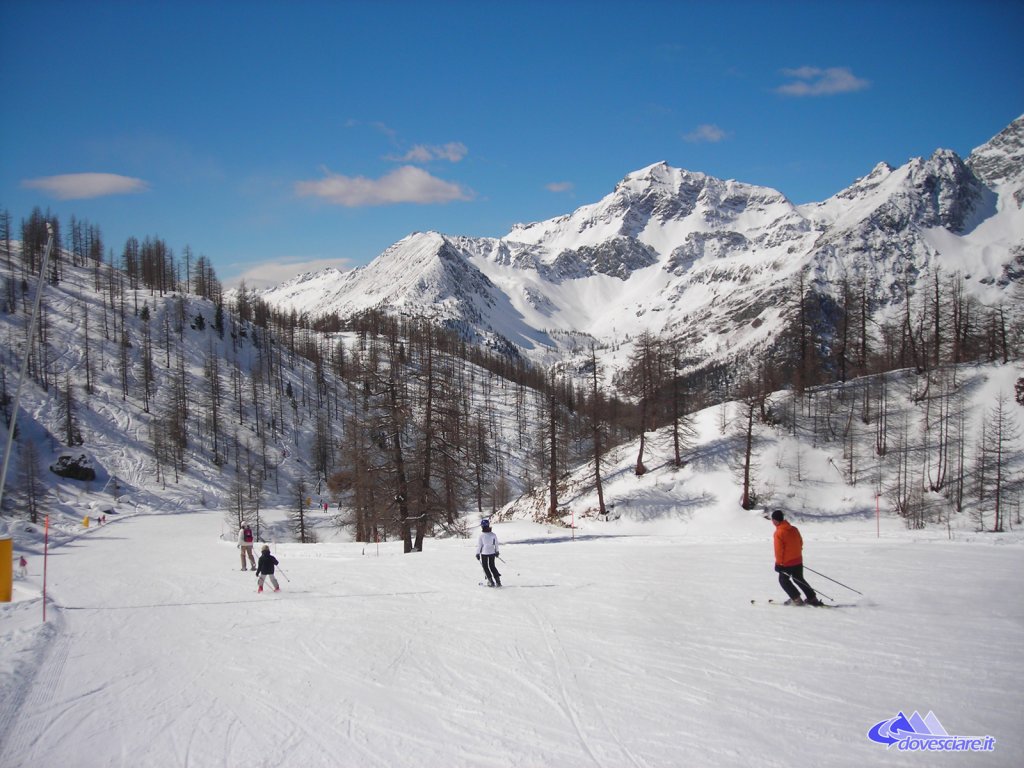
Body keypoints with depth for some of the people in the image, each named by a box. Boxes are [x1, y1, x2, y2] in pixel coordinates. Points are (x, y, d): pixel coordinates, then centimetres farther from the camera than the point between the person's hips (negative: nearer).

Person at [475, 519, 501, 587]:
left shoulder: (481, 536, -16)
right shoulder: (493, 534, -4)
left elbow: (479, 545, -12)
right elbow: (496, 544, 6)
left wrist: (477, 553, -2)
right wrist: (497, 551, 19)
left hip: (484, 553, -4)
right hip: (492, 553, 4)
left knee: (485, 566, 11)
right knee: (492, 566, 18)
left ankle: (491, 581, 5)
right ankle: (498, 580, 10)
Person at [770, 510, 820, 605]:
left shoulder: (779, 533, -18)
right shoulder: (794, 529, 3)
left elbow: (779, 550, -18)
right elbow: (800, 543, 12)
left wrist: (779, 563, -10)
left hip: (787, 562, -7)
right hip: (798, 560, 7)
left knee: (783, 580, 12)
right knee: (799, 579, 21)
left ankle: (796, 599, 5)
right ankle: (812, 598, 17)